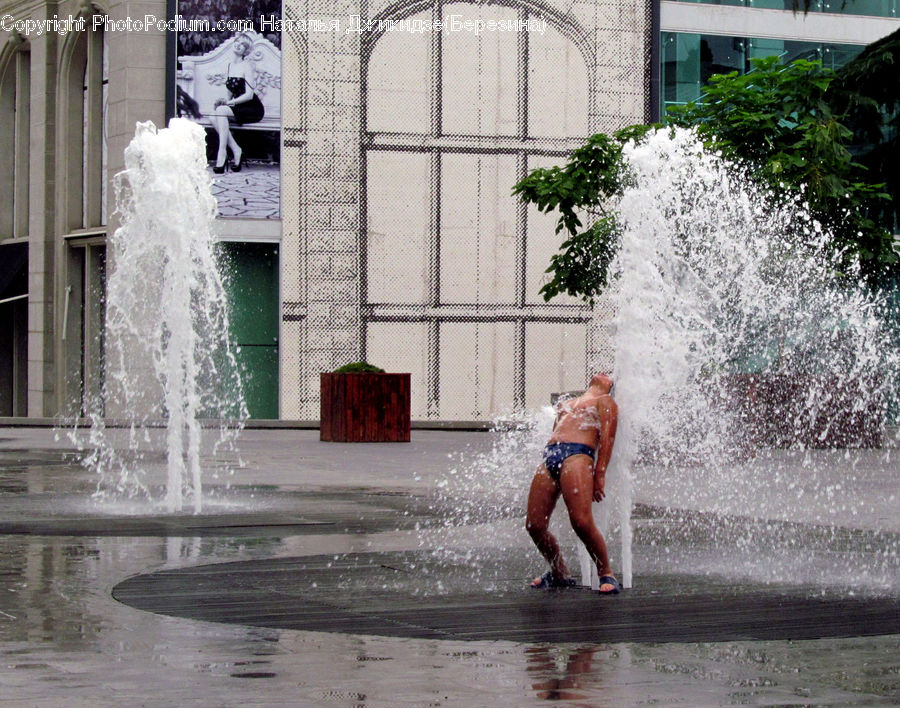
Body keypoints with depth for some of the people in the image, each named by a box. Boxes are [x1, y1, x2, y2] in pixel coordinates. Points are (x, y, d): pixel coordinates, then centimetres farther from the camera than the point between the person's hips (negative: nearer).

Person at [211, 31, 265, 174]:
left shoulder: (246, 66, -9)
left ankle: (222, 153, -30)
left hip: (253, 109, -6)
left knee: (221, 110, -30)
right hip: (237, 109, 6)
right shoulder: (230, 66, 13)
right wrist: (224, 101, -6)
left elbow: (249, 95, -17)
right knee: (215, 118, -22)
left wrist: (229, 102, -21)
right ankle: (236, 150, -17)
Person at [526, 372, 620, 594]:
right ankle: (559, 573, 16)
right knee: (534, 525, -3)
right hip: (550, 457, 6)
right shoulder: (564, 404, 35)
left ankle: (606, 574, -7)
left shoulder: (605, 401, 16)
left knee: (582, 522, -22)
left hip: (577, 455, -6)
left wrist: (600, 474, -9)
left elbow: (607, 436, 3)